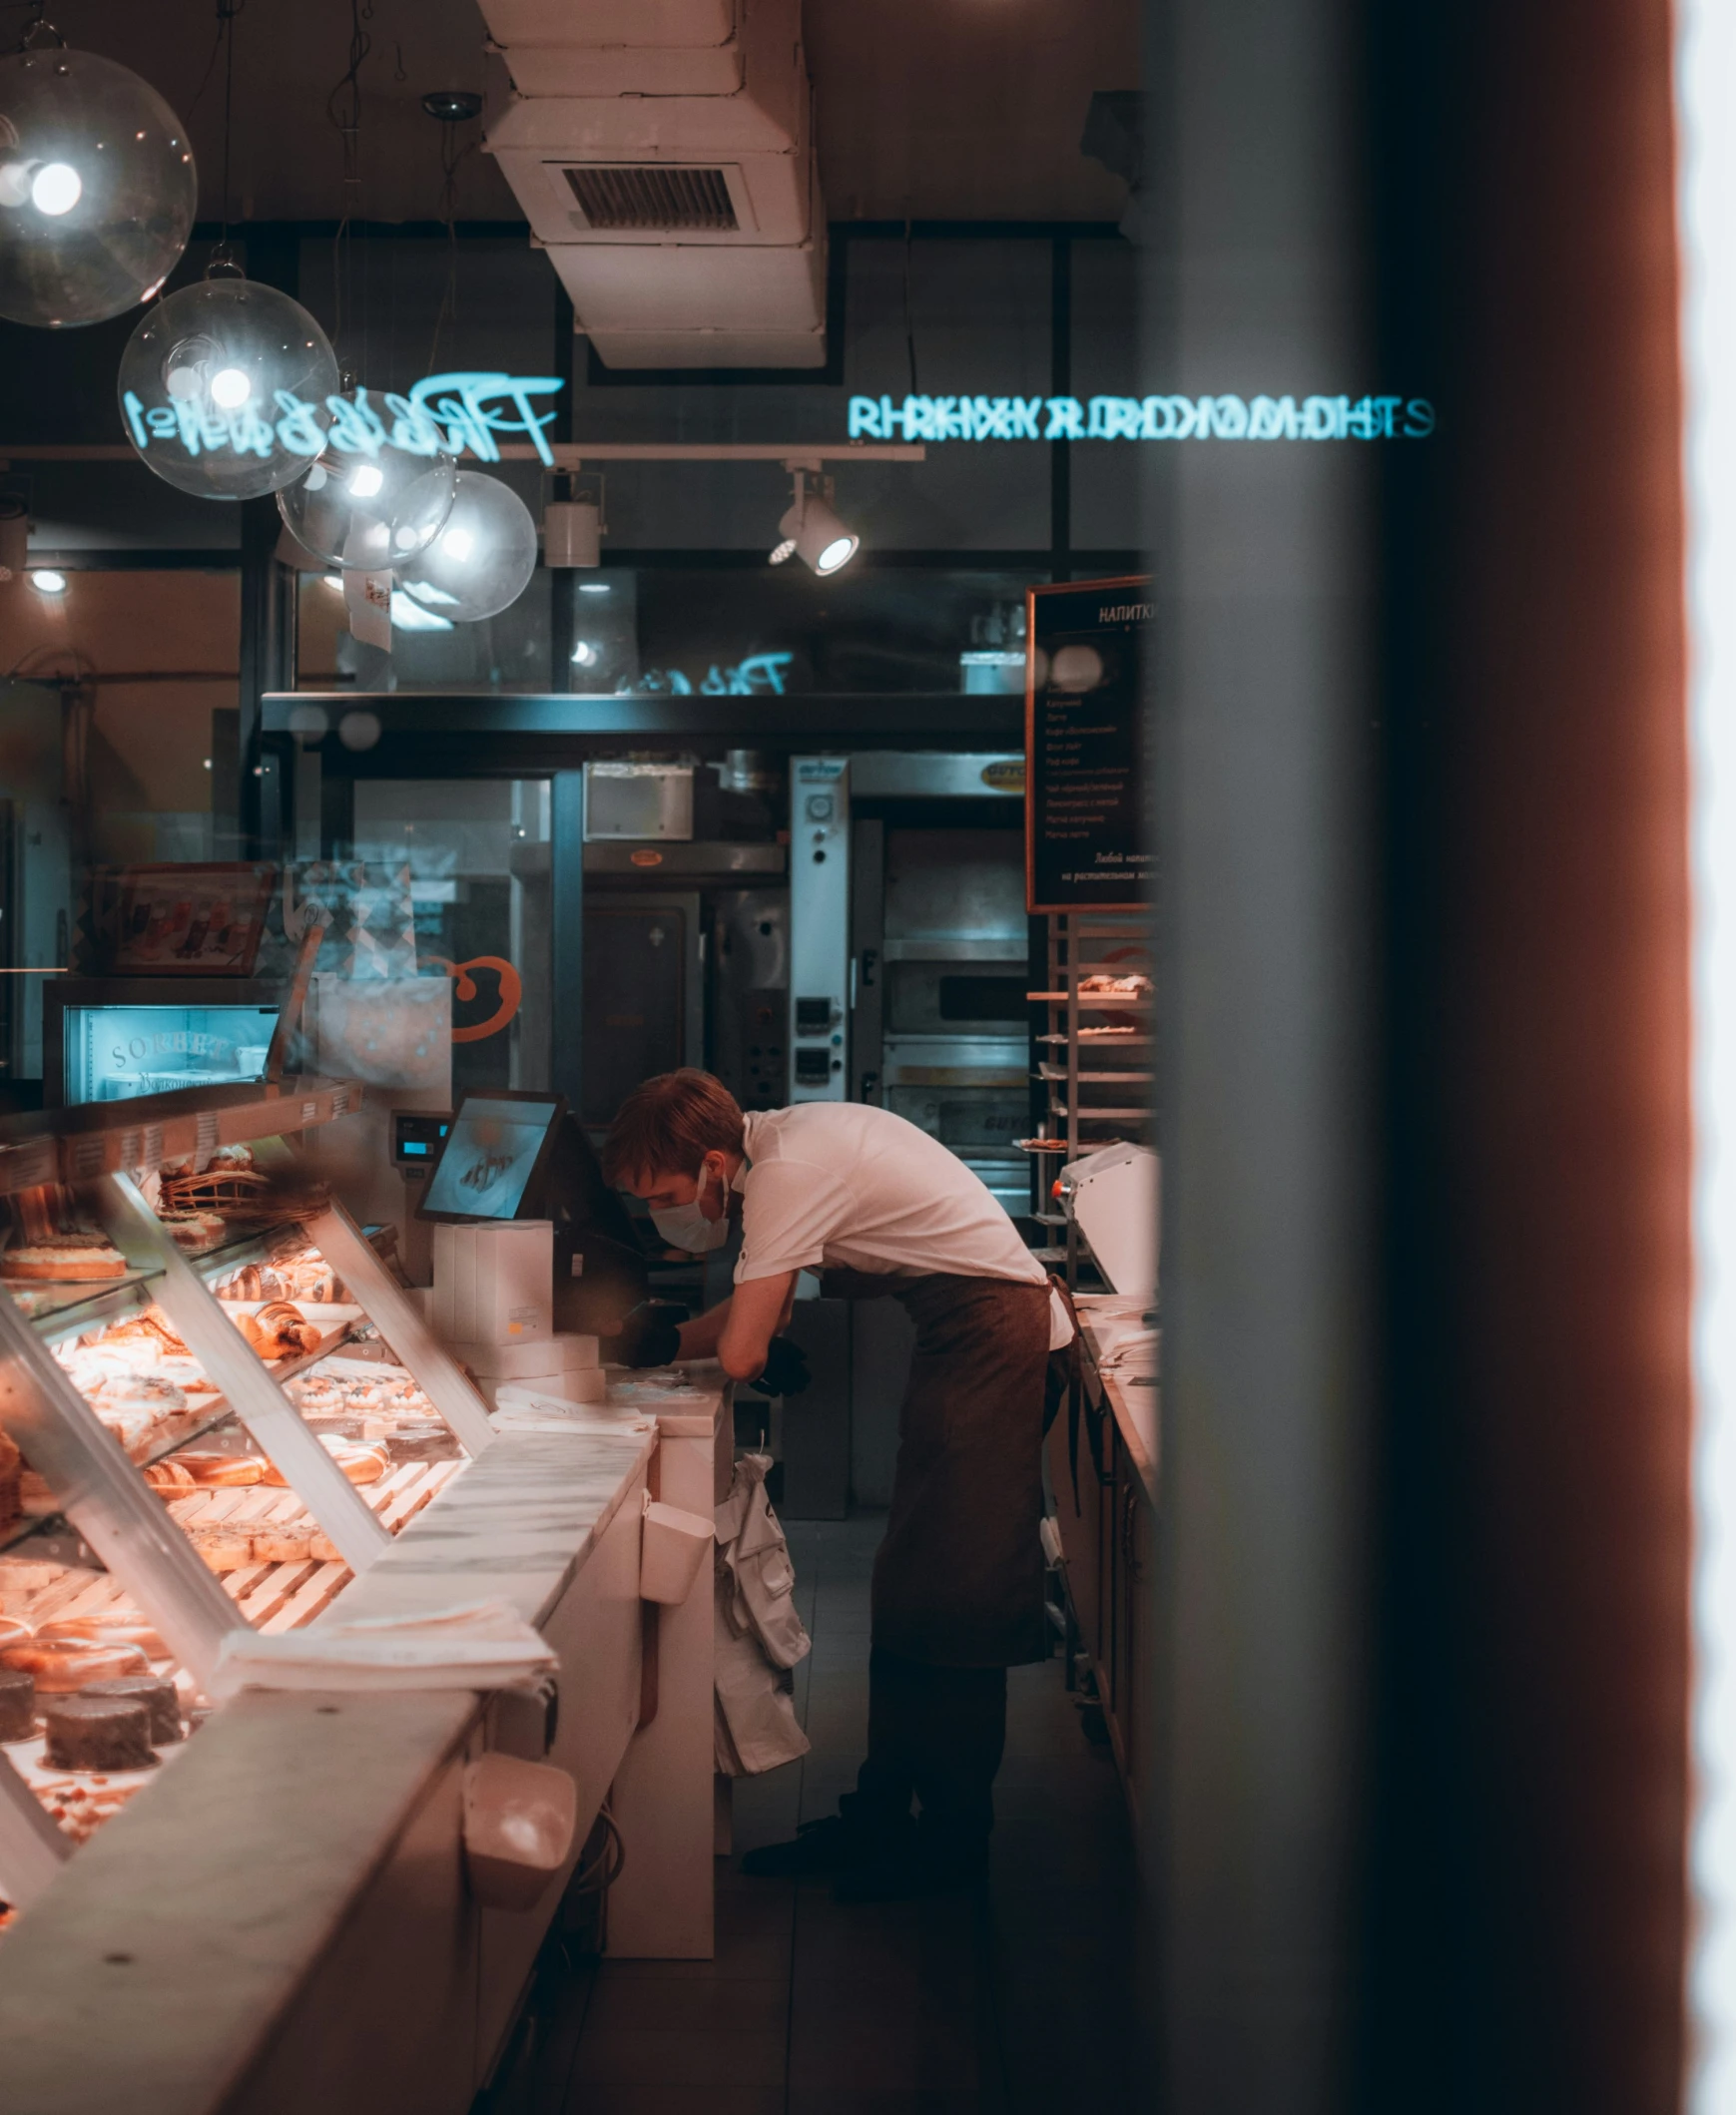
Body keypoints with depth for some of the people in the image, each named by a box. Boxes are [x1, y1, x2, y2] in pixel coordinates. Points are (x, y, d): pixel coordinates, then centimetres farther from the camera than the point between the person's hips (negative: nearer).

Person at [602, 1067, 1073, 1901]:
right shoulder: (782, 1140, 7)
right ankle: (879, 1816, 19)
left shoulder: (786, 1173, -22)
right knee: (908, 1590, 12)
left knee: (951, 1599, -4)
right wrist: (660, 1345, 3)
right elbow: (768, 1302, 14)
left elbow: (739, 1351, -20)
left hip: (989, 1327, -10)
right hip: (966, 1331, 10)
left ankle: (952, 1838, 5)